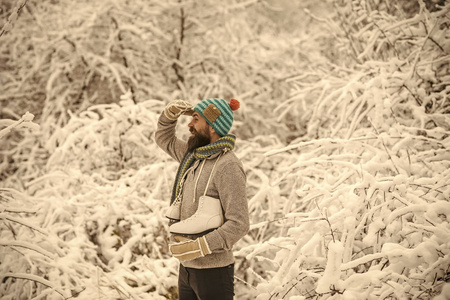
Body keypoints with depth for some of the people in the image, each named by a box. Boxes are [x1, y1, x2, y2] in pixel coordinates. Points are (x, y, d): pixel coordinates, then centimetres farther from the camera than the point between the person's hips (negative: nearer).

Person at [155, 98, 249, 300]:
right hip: (188, 268, 9)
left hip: (213, 271, -9)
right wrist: (171, 112, 4)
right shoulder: (197, 155, 7)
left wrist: (197, 248, -28)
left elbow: (239, 224, -23)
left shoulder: (228, 167, -19)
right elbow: (164, 140, 24)